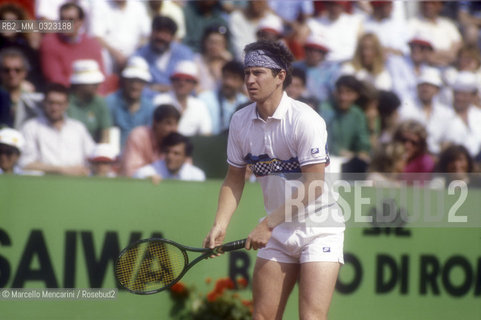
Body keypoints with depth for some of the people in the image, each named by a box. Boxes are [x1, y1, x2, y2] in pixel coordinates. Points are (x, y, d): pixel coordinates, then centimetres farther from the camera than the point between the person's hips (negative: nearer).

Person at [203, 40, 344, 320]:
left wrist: (268, 224, -20)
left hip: (318, 230, -6)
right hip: (277, 231, 6)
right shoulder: (240, 122, 1)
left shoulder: (305, 120, -18)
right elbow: (234, 180, 11)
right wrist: (220, 226, -3)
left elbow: (314, 187, -20)